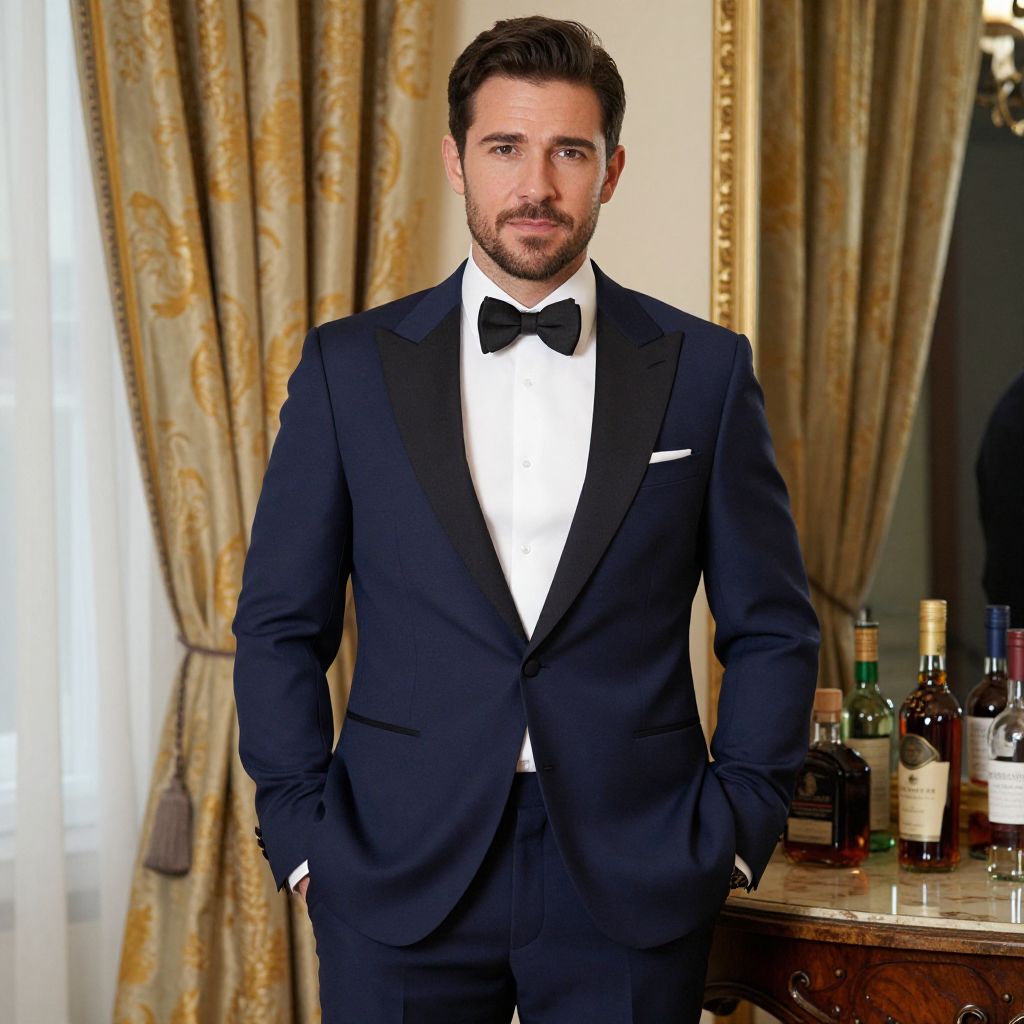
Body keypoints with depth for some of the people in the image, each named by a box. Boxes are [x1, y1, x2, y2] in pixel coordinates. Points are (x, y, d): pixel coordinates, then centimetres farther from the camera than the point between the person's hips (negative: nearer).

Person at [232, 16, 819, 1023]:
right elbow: (281, 626, 5)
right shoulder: (348, 365, 3)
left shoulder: (705, 369, 3)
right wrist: (303, 832, -2)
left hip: (633, 890, 0)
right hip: (400, 881, 0)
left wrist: (731, 831, -2)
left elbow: (771, 630, 6)